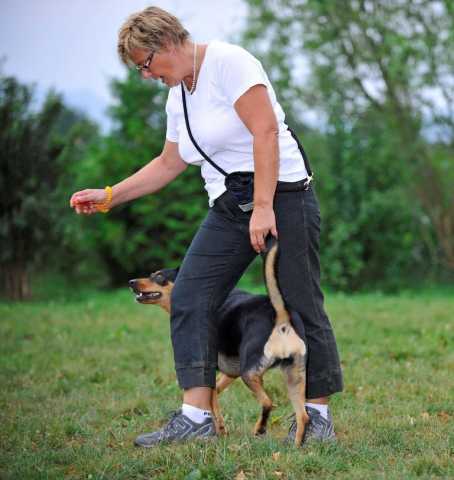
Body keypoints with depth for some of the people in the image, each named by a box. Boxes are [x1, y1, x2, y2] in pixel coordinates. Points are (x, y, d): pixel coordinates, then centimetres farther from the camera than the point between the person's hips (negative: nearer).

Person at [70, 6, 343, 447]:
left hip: (282, 196, -8)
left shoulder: (227, 61, -11)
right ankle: (196, 416, -7)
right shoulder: (178, 96, 15)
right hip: (228, 210, 8)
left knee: (300, 306, -3)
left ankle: (318, 415, 8)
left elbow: (265, 131, -19)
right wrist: (109, 196, 20)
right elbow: (168, 164, 25)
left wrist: (263, 206, -23)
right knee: (188, 298, -5)